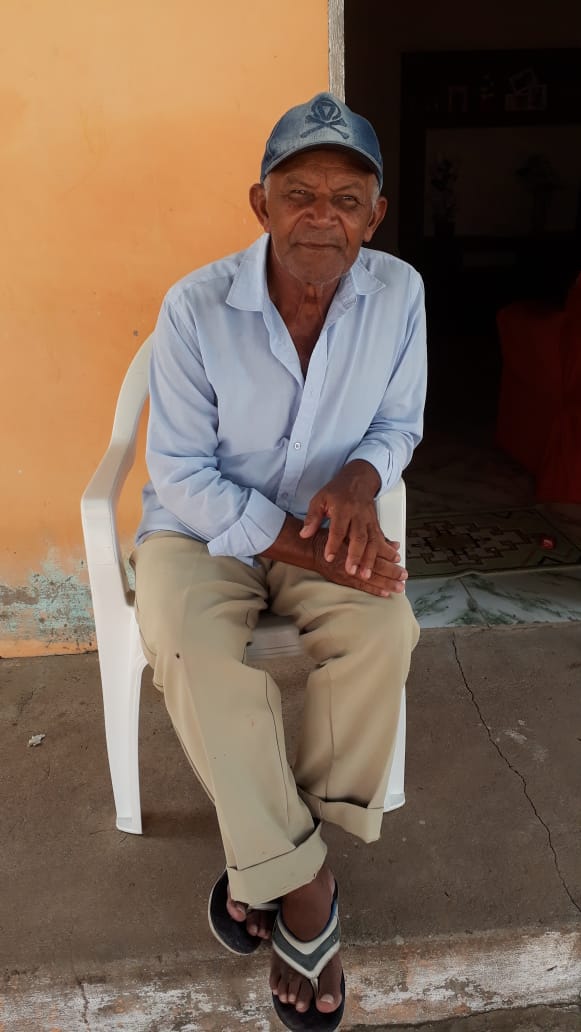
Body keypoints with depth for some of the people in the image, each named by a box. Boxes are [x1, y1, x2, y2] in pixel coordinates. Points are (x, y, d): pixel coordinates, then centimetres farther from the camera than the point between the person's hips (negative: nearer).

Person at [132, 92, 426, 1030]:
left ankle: (268, 863, -6)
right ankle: (304, 885, -11)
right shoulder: (196, 307, -16)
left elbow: (400, 424, 3)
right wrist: (291, 540, -24)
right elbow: (181, 472, -14)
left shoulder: (399, 294, -8)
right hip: (203, 525, -1)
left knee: (385, 631, -26)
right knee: (190, 649, -30)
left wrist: (359, 479, -20)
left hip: (324, 523, 2)